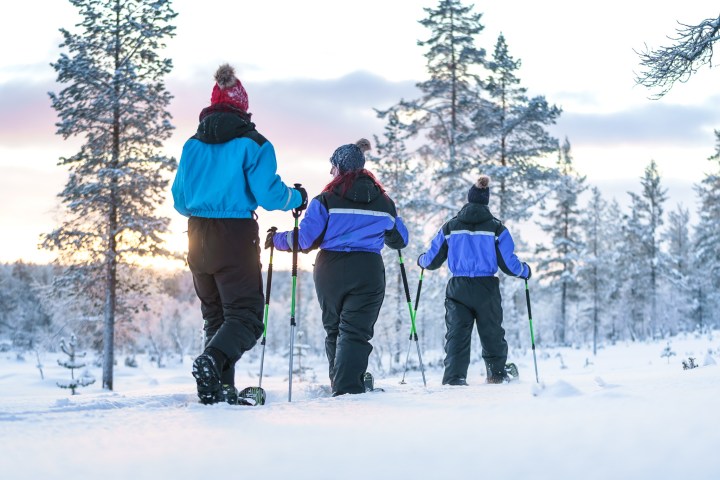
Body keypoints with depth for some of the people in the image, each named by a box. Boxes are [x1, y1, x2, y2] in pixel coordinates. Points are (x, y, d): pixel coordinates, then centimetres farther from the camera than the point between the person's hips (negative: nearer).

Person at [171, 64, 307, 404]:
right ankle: (213, 360, -33)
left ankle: (220, 388, 9)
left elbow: (180, 200, 13)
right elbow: (268, 194, -12)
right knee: (245, 315, -5)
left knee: (215, 315, 16)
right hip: (236, 237, -5)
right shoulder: (252, 144, -7)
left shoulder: (192, 145, 8)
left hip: (198, 238, 5)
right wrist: (296, 198, 8)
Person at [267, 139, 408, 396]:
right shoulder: (384, 201, 7)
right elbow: (399, 239, 19)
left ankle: (340, 382, 25)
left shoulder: (327, 199, -4)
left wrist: (277, 239, 10)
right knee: (356, 331, -4)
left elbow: (305, 239, -7)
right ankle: (348, 388, -21)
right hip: (368, 273, 0)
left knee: (334, 329, 17)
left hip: (330, 271, 0)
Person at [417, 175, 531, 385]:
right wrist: (524, 271, 16)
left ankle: (454, 377, -11)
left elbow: (433, 260, 5)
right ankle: (497, 374, 27)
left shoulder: (450, 226, 2)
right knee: (492, 333, 16)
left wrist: (421, 261, 29)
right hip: (487, 289, 0)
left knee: (457, 335, 2)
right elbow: (508, 263, -5)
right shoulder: (496, 227, -2)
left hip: (458, 289, 1)